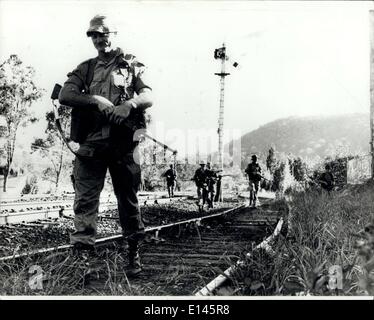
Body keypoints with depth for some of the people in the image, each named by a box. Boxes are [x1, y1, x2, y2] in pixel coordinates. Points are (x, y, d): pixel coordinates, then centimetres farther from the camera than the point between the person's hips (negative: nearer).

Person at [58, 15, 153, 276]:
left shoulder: (131, 64, 10)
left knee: (129, 200, 6)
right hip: (91, 142, 2)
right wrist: (96, 100, -14)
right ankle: (82, 253, -3)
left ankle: (134, 254, 18)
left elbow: (148, 96, 0)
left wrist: (129, 104, -22)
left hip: (124, 143, -1)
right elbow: (65, 95, 2)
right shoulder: (86, 68, 16)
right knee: (85, 200, -5)